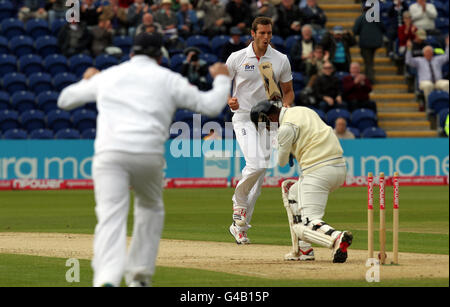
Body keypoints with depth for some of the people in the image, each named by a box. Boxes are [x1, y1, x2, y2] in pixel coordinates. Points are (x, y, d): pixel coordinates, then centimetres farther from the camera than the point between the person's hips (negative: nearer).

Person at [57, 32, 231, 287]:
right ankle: (140, 276, 21)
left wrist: (86, 81, 53)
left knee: (111, 217, -10)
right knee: (150, 208, 26)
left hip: (110, 152, 0)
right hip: (149, 154, 0)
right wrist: (222, 79, 36)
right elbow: (211, 106, 16)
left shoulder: (107, 76, 23)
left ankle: (107, 279, -33)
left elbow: (65, 100, 33)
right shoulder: (168, 79, 18)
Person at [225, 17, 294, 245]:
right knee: (256, 164, -24)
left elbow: (288, 91, 12)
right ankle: (239, 199, 5)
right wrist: (229, 101, -16)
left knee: (260, 173, 3)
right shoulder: (237, 58, -2)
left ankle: (240, 225, 12)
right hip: (243, 118, -3)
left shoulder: (281, 60, 3)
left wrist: (286, 107, -10)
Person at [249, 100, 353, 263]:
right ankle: (303, 250, 26)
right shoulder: (303, 110, 19)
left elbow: (282, 163, 4)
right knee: (294, 194, 31)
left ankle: (336, 238, -39)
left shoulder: (286, 128, -8)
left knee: (305, 226, -10)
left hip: (318, 171, -9)